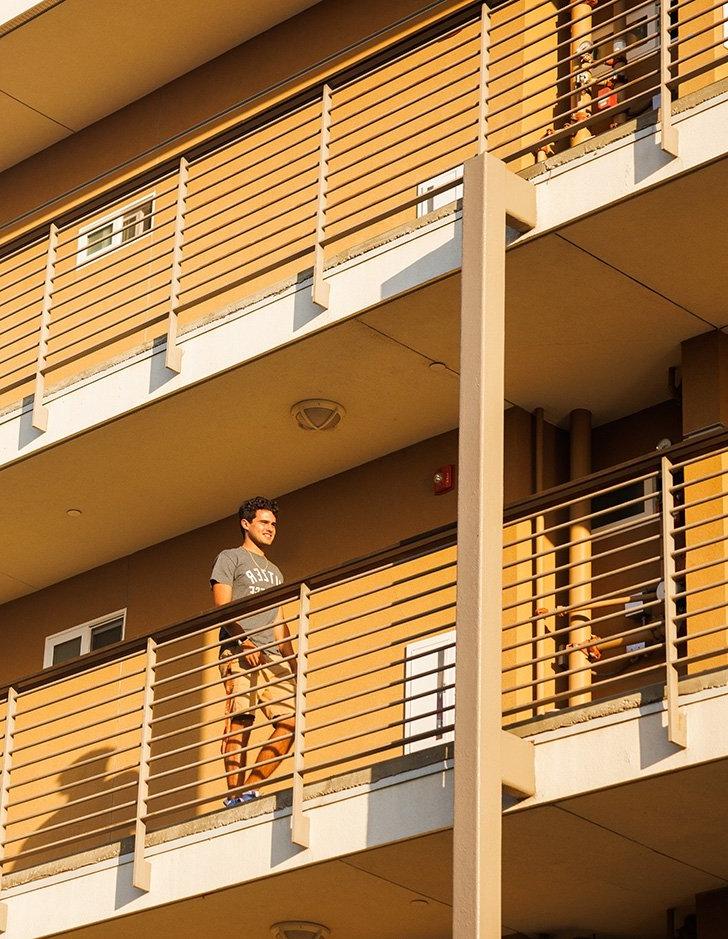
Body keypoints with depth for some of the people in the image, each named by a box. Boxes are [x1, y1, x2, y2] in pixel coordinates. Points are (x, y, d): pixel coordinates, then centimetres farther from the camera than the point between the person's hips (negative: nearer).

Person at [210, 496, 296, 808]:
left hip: (272, 657, 6)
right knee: (239, 720, -15)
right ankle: (234, 793, -18)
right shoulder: (230, 558, 10)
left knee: (290, 719, -9)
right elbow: (222, 607, -3)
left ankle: (251, 786, -9)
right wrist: (244, 642, -17)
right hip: (238, 651, -6)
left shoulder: (274, 571, 31)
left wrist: (292, 663, 15)